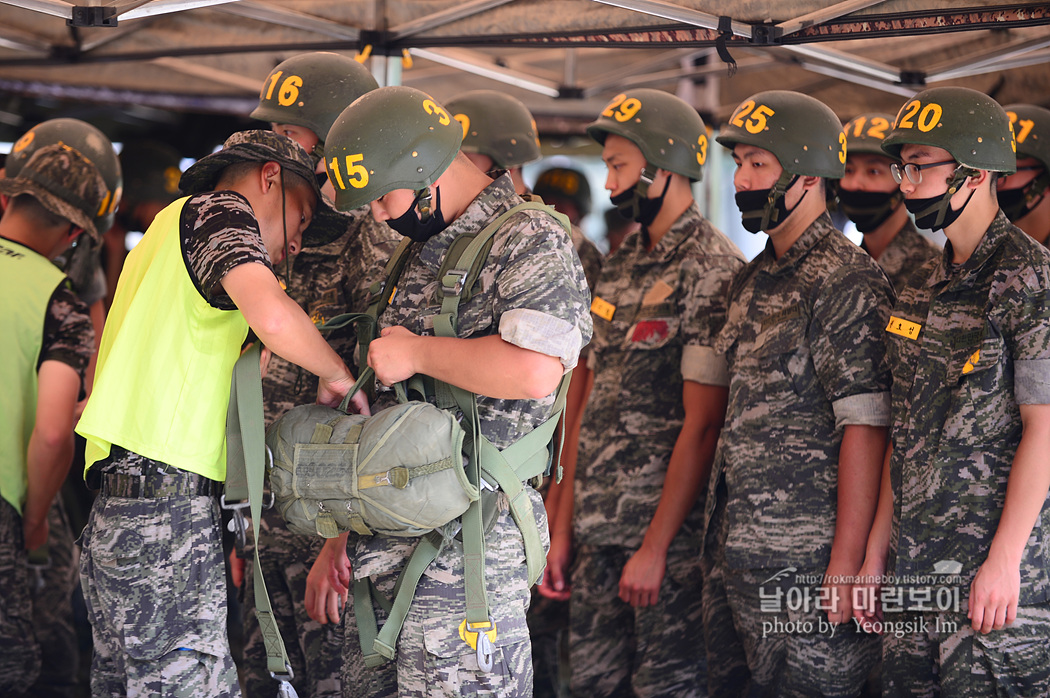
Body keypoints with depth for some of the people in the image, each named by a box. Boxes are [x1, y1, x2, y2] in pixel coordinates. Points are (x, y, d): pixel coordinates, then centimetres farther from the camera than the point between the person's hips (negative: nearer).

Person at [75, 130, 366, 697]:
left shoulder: (164, 230, 27)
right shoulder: (219, 209, -1)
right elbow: (272, 316, -22)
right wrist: (336, 373, -6)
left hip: (117, 512, 10)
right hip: (169, 510, -10)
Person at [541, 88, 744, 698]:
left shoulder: (714, 272, -12)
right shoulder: (620, 269, 13)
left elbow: (701, 425, -15)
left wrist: (655, 546, -16)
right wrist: (561, 527, 11)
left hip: (668, 533, -7)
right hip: (599, 533, 8)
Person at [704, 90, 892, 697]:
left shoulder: (846, 282, -13)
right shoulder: (756, 280, 15)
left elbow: (865, 430, -17)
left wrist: (846, 567, -20)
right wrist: (719, 543, 15)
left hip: (801, 561, -9)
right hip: (731, 553, 9)